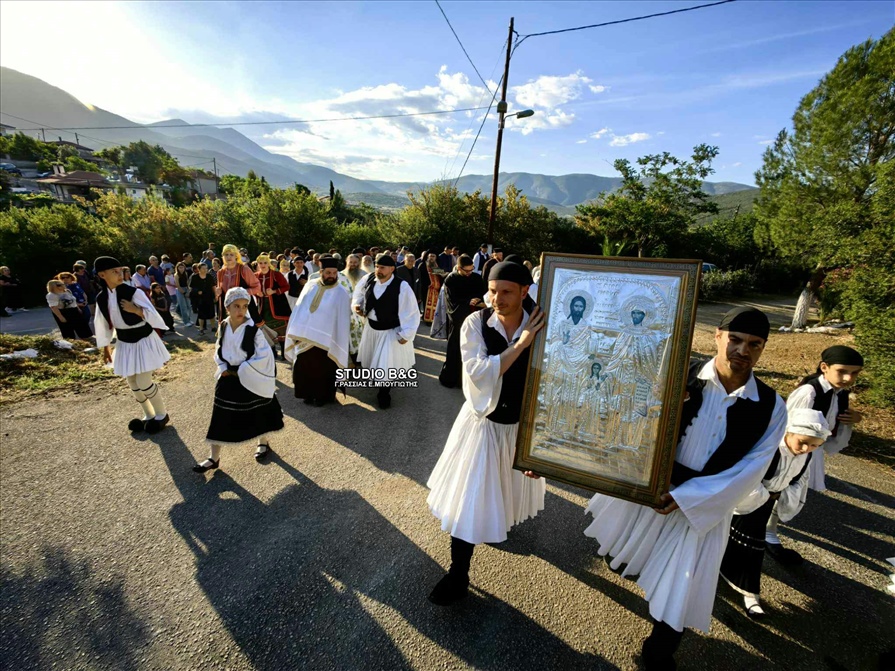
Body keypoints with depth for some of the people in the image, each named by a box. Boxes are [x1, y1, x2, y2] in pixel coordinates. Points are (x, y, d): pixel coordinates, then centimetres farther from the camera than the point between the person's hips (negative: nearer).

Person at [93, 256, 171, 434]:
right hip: (124, 344, 6)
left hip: (143, 341, -6)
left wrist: (135, 310, -31)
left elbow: (153, 315, -18)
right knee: (132, 383, 11)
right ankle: (149, 415, 29)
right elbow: (103, 325, 10)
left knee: (144, 382, -6)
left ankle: (162, 414, 14)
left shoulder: (132, 292, -16)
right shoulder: (101, 298, 0)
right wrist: (106, 348, 14)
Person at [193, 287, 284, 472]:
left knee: (258, 414, 13)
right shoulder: (223, 327, -1)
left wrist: (241, 371, -17)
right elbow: (219, 352, 10)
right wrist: (223, 369, -7)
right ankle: (214, 457, 23)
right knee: (220, 418, 9)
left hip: (251, 379, -4)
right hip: (228, 379, 4)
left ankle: (263, 442, 39)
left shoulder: (253, 330, -18)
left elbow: (265, 356, -20)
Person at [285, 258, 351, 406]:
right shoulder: (310, 286, 2)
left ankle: (324, 396, 30)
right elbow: (299, 309, 7)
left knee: (323, 371, 10)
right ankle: (309, 393, 36)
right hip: (305, 337, 4)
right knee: (305, 368, 15)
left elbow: (343, 320, -10)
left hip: (326, 341, -4)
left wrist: (338, 343, -12)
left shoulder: (341, 293, -10)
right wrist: (295, 332, 3)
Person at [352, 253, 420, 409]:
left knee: (387, 365, 1)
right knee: (373, 360, 25)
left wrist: (406, 334, -20)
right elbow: (359, 294, 14)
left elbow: (411, 312, -20)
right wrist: (356, 304, -5)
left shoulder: (402, 287, -26)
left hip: (391, 332, -5)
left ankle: (384, 392, 27)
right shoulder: (368, 280, -10)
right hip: (371, 327, 5)